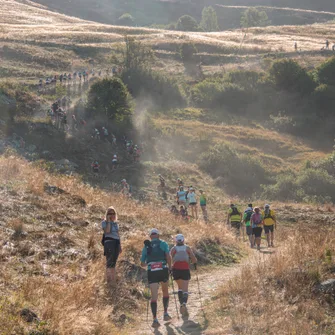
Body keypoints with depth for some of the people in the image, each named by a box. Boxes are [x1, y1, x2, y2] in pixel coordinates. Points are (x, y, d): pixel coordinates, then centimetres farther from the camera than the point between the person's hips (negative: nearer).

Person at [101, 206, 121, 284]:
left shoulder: (116, 223, 20)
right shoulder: (104, 222, 0)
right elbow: (107, 231, -17)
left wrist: (120, 246, 20)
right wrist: (108, 221, -11)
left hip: (116, 243, 7)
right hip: (109, 242, -7)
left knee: (113, 263, 8)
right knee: (109, 262, -12)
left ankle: (113, 280, 10)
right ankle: (108, 280, -15)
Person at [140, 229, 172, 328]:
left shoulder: (146, 247, 15)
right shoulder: (163, 243, 8)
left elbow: (142, 264, 20)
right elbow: (168, 256, -8)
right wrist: (170, 267, 4)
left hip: (151, 272, 1)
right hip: (163, 270, -1)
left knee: (154, 296, -5)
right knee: (165, 292, 24)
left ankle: (155, 319, -18)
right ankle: (165, 314, 25)